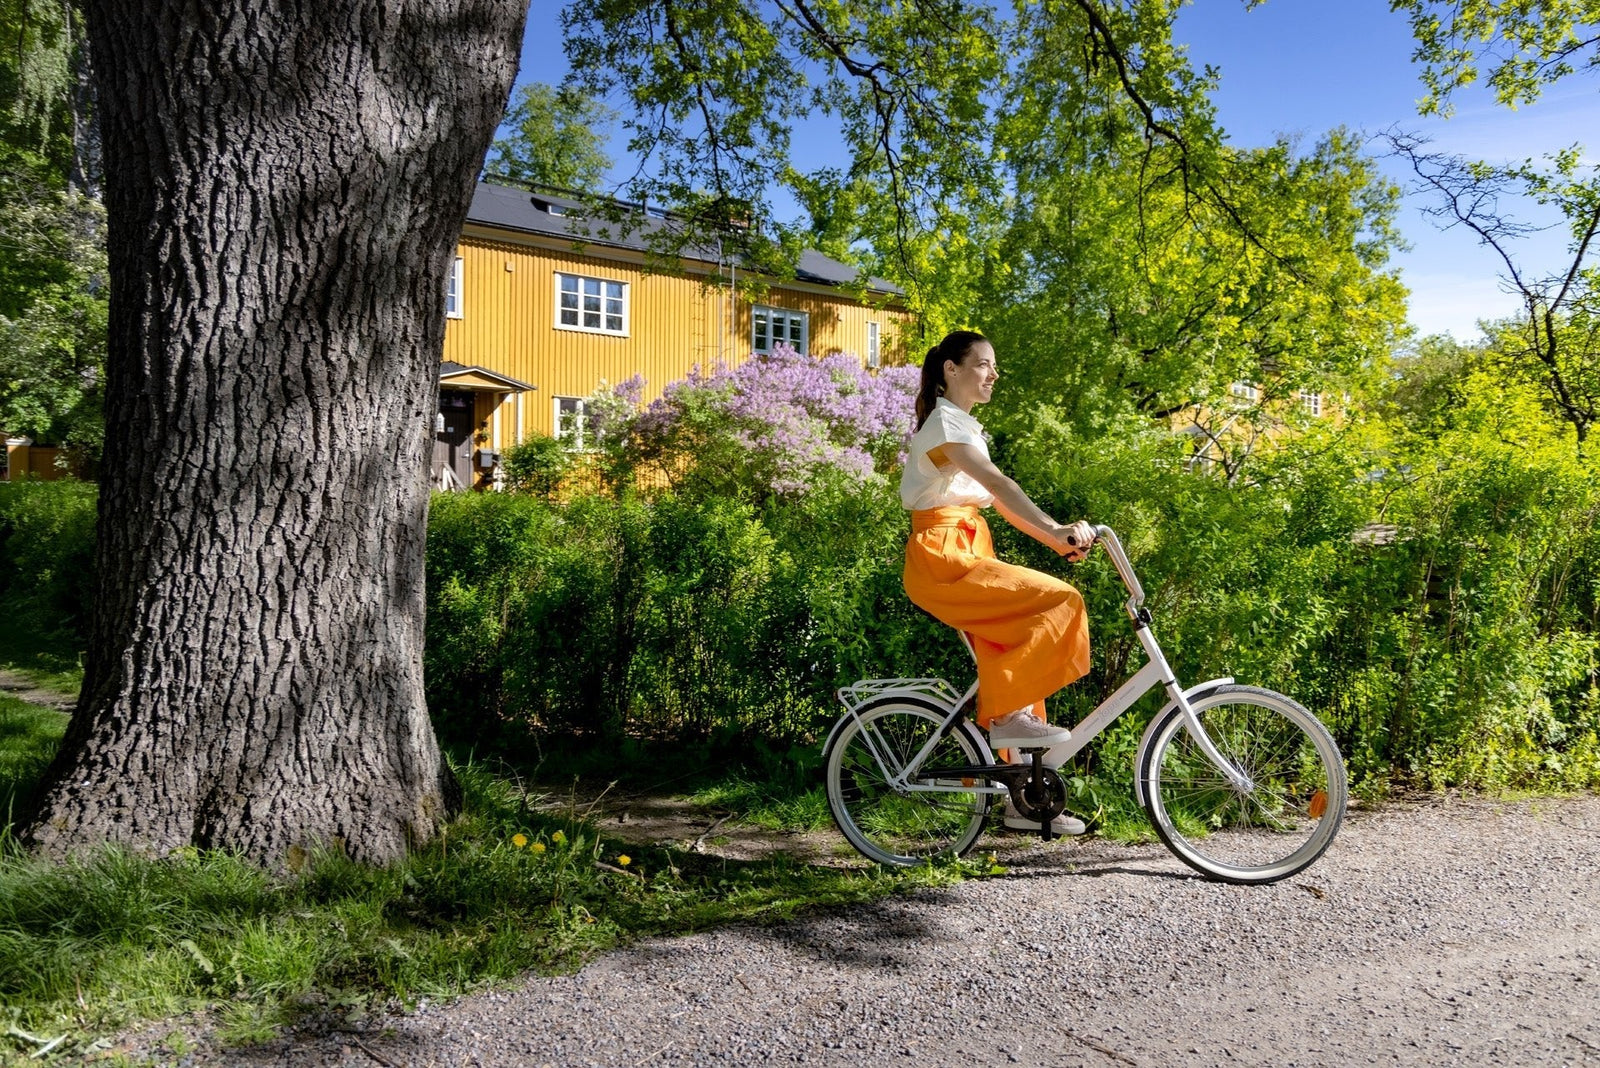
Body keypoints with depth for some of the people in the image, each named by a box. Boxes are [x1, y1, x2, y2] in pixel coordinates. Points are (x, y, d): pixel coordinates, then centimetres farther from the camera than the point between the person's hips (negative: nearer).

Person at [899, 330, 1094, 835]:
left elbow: (996, 497, 16)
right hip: (942, 557, -9)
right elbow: (998, 484, -26)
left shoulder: (965, 425, 21)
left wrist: (1056, 540, 7)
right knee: (1057, 602, -20)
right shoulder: (945, 422, -11)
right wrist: (1056, 529, -36)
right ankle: (1011, 715, -11)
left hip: (968, 553, 10)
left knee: (1008, 670, 8)